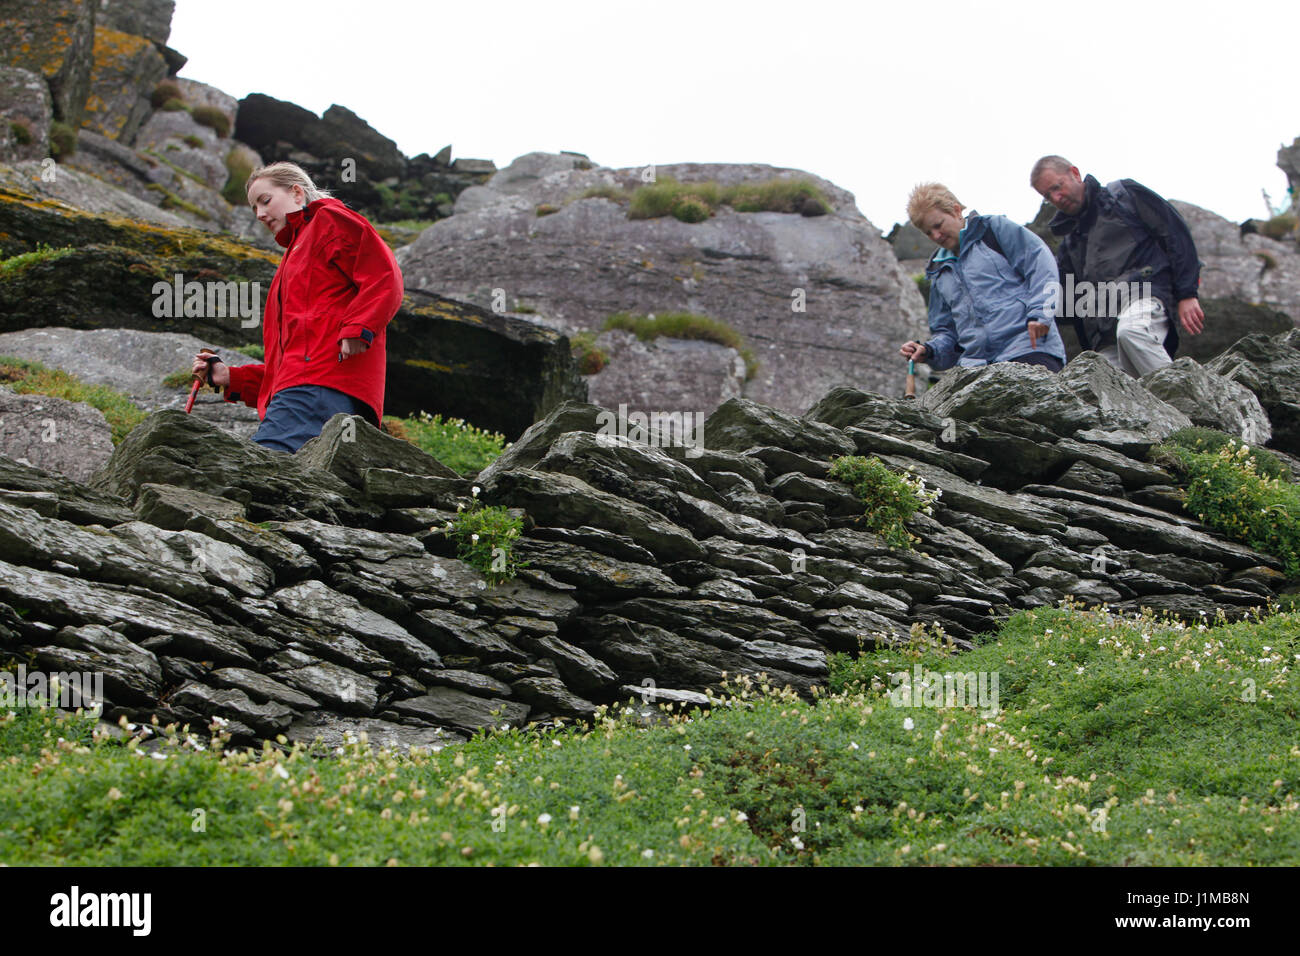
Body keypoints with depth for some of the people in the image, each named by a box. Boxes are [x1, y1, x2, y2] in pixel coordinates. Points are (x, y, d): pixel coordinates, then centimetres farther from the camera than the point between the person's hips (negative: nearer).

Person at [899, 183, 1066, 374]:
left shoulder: (997, 228, 11)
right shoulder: (939, 272, 27)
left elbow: (1041, 264, 0)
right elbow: (946, 331, 28)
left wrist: (1039, 312, -13)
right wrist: (929, 350, 6)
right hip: (975, 364, 5)